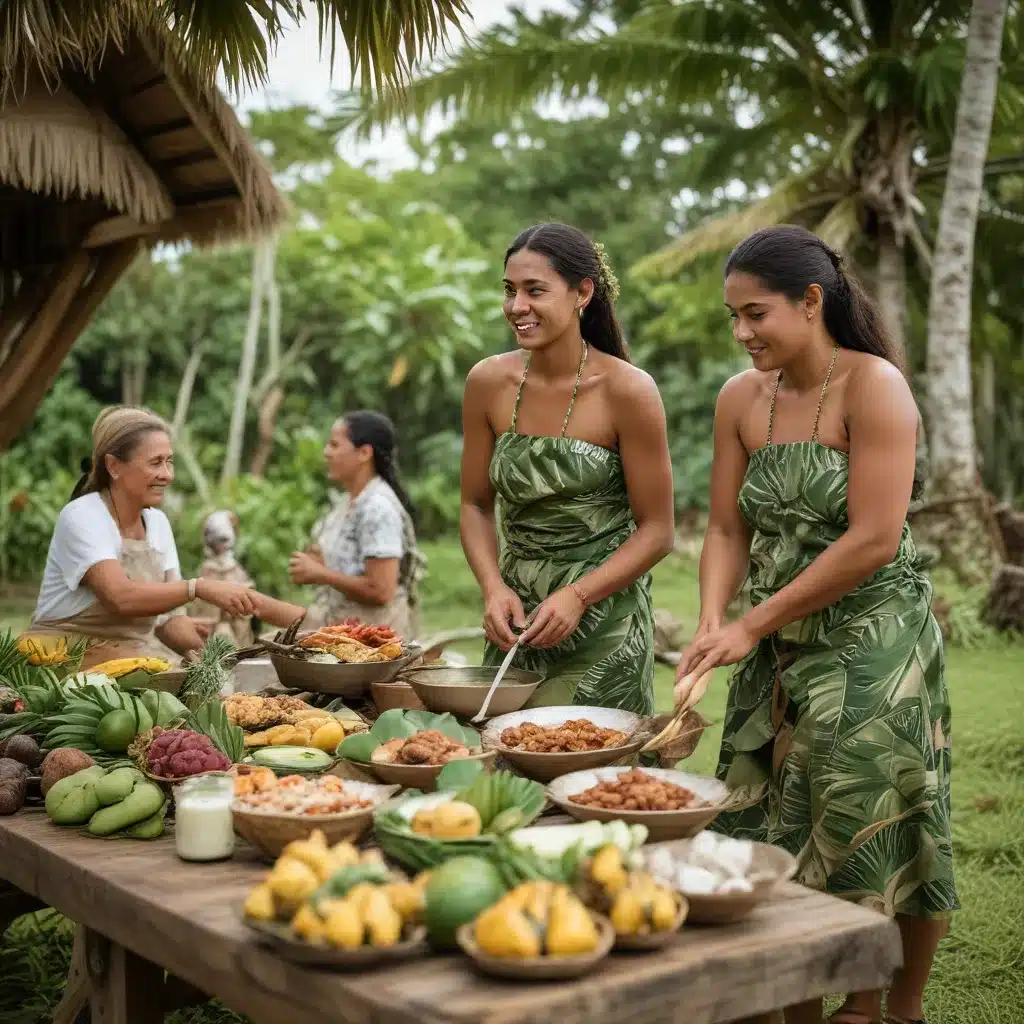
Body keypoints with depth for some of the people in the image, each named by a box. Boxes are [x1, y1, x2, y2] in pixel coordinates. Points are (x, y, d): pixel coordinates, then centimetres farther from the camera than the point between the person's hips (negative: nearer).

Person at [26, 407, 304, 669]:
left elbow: (168, 616, 4)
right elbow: (120, 597, -29)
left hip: (140, 653, 6)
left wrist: (209, 648, -15)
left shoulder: (158, 522, 8)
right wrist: (200, 588, -35)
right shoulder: (81, 516, -13)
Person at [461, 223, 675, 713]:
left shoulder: (628, 391, -13)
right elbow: (476, 505, 6)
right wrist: (494, 587, -10)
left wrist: (577, 596, -19)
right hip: (514, 615, 3)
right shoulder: (488, 382, -3)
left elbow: (656, 530, -9)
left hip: (603, 616, -3)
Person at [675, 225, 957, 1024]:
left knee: (868, 842, 4)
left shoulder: (873, 386, -14)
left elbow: (875, 540, -20)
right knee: (781, 844, 9)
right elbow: (728, 531, 6)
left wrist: (753, 626, -17)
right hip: (781, 654, 6)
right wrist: (713, 623, -13)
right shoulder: (742, 399, 4)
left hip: (874, 648, -5)